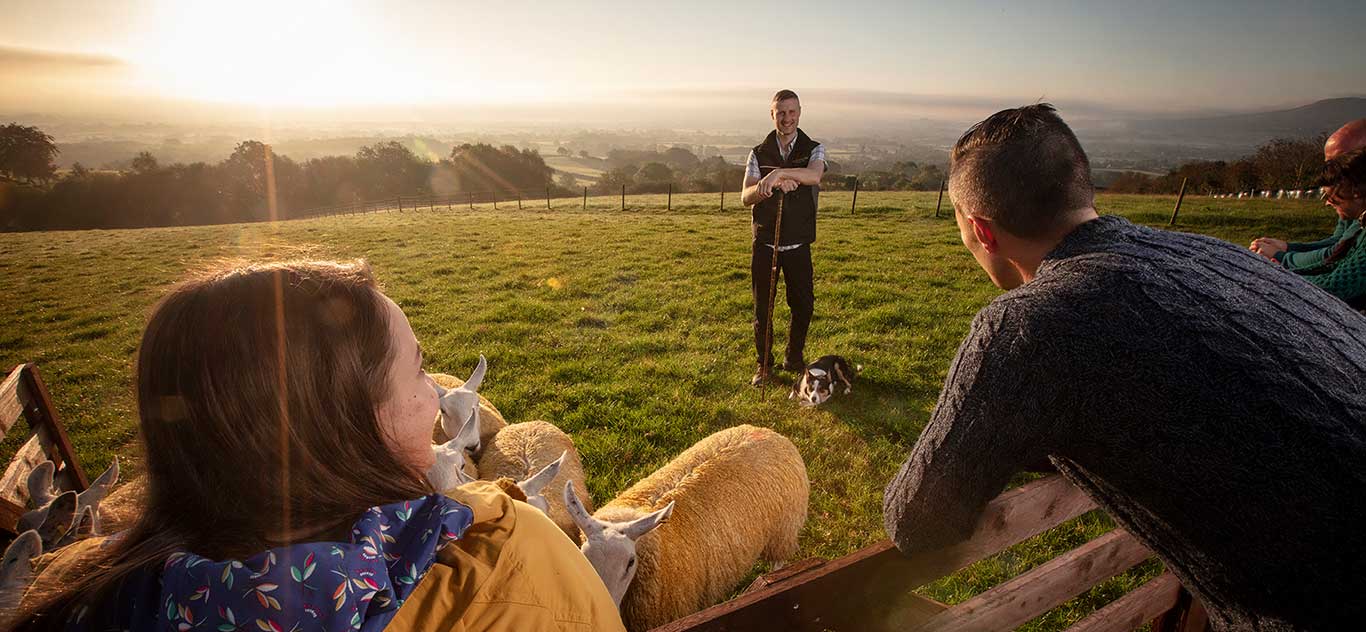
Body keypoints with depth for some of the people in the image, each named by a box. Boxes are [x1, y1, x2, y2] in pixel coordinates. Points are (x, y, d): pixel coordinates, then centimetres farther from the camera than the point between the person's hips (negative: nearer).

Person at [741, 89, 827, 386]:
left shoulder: (813, 149, 0)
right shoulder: (758, 153, 4)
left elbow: (814, 175, -24)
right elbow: (746, 197, -9)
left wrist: (779, 173, -41)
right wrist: (769, 186, -29)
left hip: (798, 245, 0)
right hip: (764, 244, 0)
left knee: (803, 305, 7)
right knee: (762, 307, 6)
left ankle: (794, 358, 30)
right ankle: (764, 364, 24)